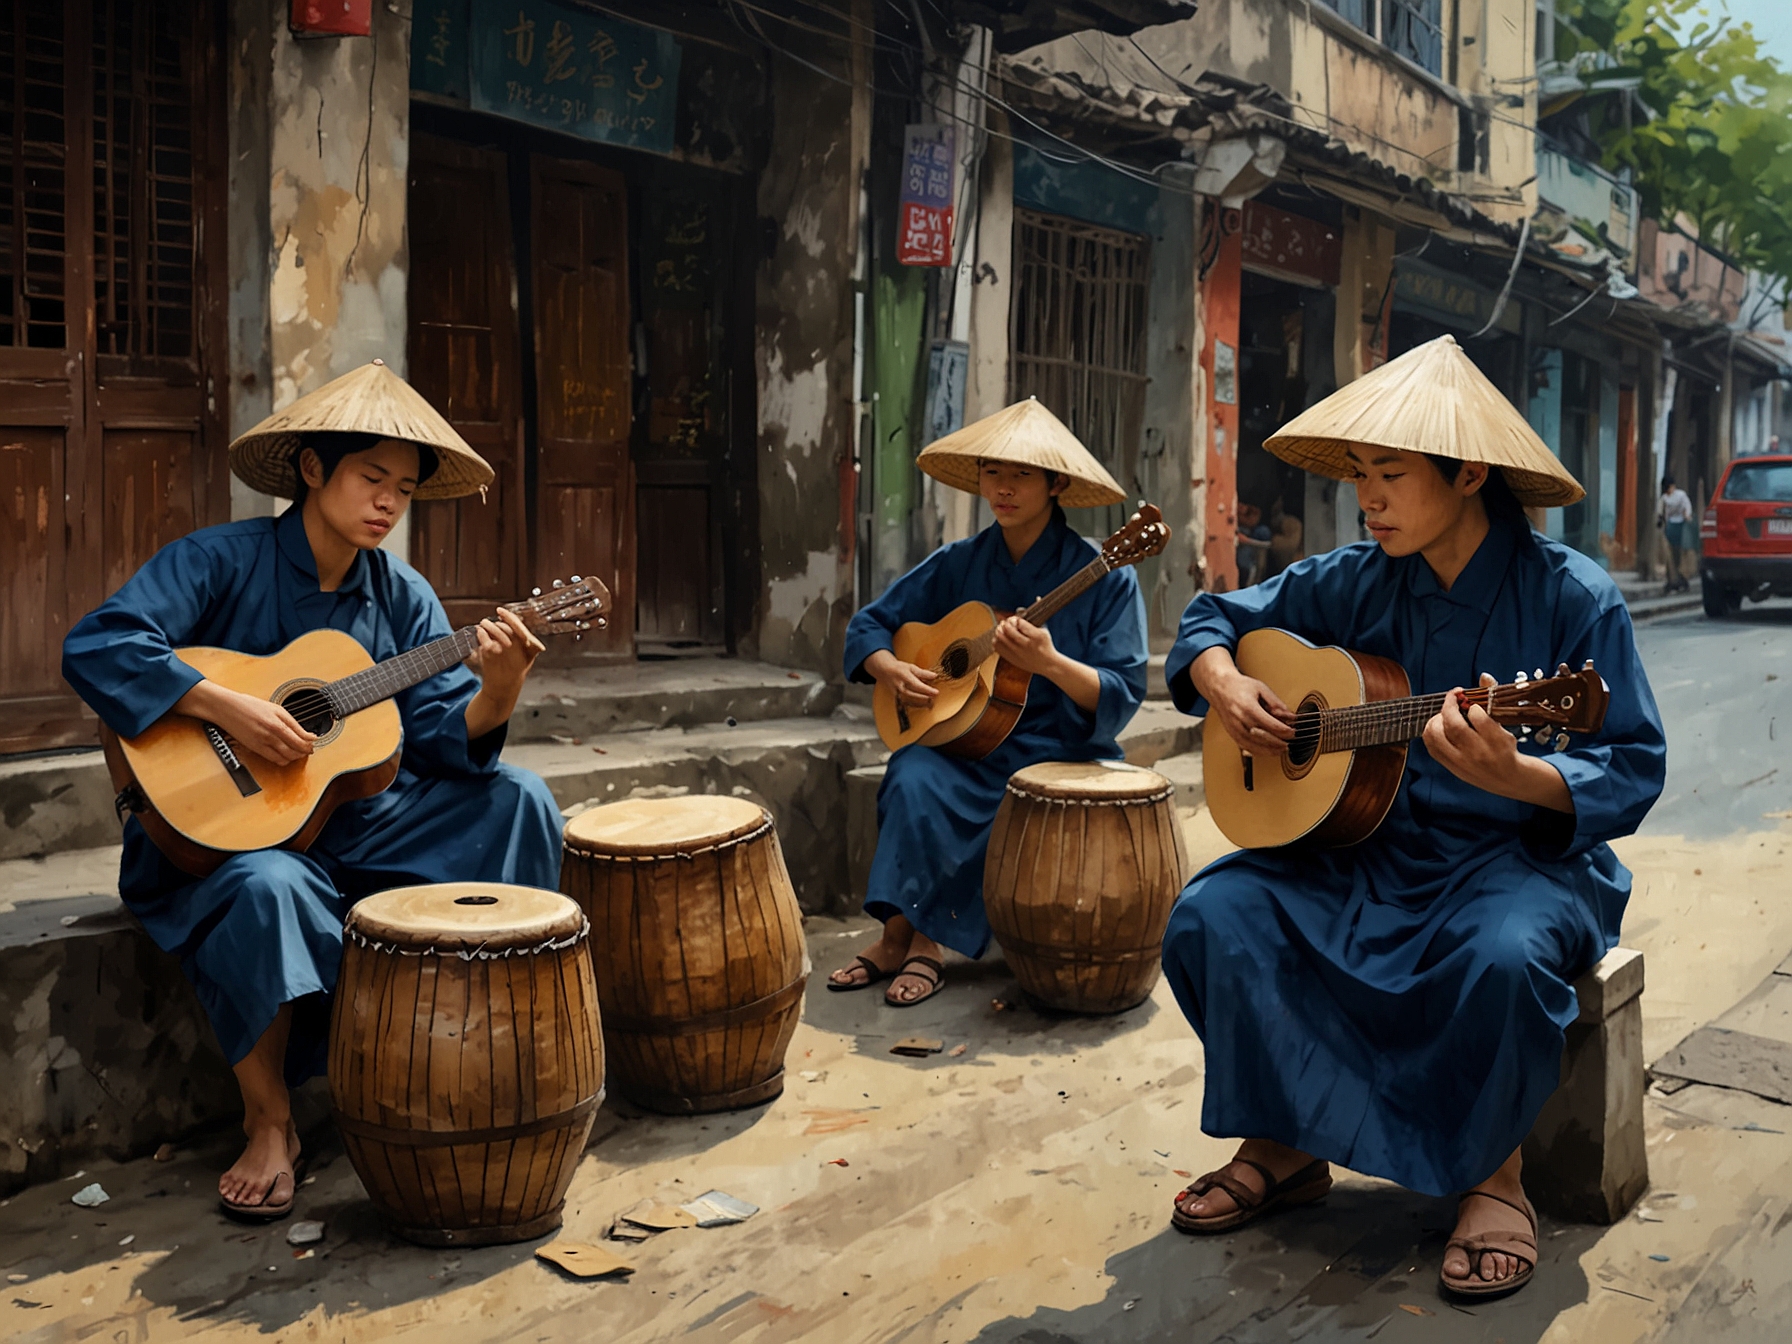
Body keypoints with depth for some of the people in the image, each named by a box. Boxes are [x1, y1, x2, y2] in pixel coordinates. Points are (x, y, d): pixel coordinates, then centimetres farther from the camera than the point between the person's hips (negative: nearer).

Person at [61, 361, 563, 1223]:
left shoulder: (402, 597, 5)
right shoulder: (219, 561, -9)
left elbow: (444, 733, -4)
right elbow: (95, 648, -21)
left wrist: (495, 693, -26)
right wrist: (227, 707, -29)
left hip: (362, 816, 5)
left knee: (514, 799, -12)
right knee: (266, 887, -37)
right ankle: (269, 1126, -15)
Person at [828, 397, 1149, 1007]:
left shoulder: (1104, 578, -7)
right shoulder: (957, 566, 5)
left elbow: (1120, 699, -12)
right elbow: (867, 625, 13)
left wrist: (1049, 663, -29)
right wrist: (891, 669, -8)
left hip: (1063, 754, -3)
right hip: (968, 745, 4)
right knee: (916, 778, -28)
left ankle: (918, 937, -10)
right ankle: (899, 937, -18)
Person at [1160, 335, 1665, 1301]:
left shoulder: (1571, 598, -10)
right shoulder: (1357, 582, 2)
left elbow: (1634, 770, -13)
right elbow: (1215, 616, 14)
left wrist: (1512, 774, -32)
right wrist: (1225, 686, -8)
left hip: (1519, 855, -4)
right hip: (1366, 846, 4)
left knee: (1504, 955, -38)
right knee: (1213, 914, -18)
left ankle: (1492, 1176, -8)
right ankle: (1284, 1148, 2)